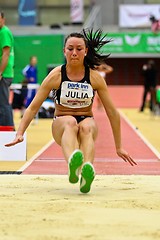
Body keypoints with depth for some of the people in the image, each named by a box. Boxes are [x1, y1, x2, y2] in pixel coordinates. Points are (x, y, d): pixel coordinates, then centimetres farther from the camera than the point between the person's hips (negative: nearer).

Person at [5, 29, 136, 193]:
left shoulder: (95, 77, -3)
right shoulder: (56, 76, -5)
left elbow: (112, 112, 3)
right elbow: (33, 107, -3)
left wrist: (119, 147, 5)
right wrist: (19, 134, -15)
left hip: (87, 123, 1)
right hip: (60, 125, -1)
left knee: (86, 127, -36)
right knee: (70, 122, -37)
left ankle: (88, 170, -65)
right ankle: (72, 164, -69)